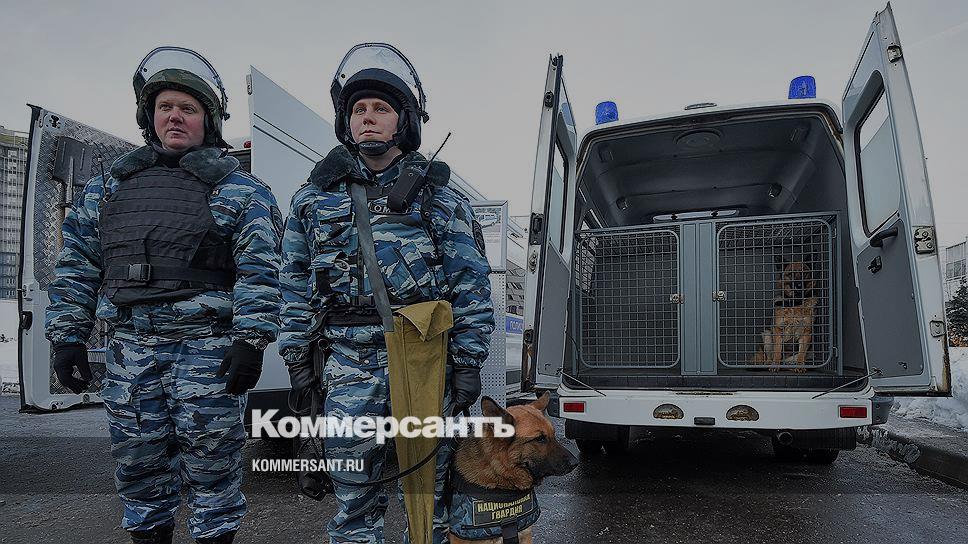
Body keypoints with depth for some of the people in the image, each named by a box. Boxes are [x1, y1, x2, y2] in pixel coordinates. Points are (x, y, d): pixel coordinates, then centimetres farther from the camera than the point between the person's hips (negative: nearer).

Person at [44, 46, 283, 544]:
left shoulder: (240, 191, 1)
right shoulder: (107, 188, 15)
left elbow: (259, 270, -9)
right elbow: (76, 268, 16)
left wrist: (251, 340, -17)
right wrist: (67, 336, 9)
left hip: (208, 351, -4)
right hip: (130, 351, 5)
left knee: (210, 467, 2)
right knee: (138, 467, 14)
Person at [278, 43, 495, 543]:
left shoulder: (441, 200, 4)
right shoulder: (315, 198, 9)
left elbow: (471, 286, 2)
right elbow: (296, 285, 12)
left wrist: (469, 362, -3)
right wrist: (298, 359, 8)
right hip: (350, 364, 2)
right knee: (353, 494, 9)